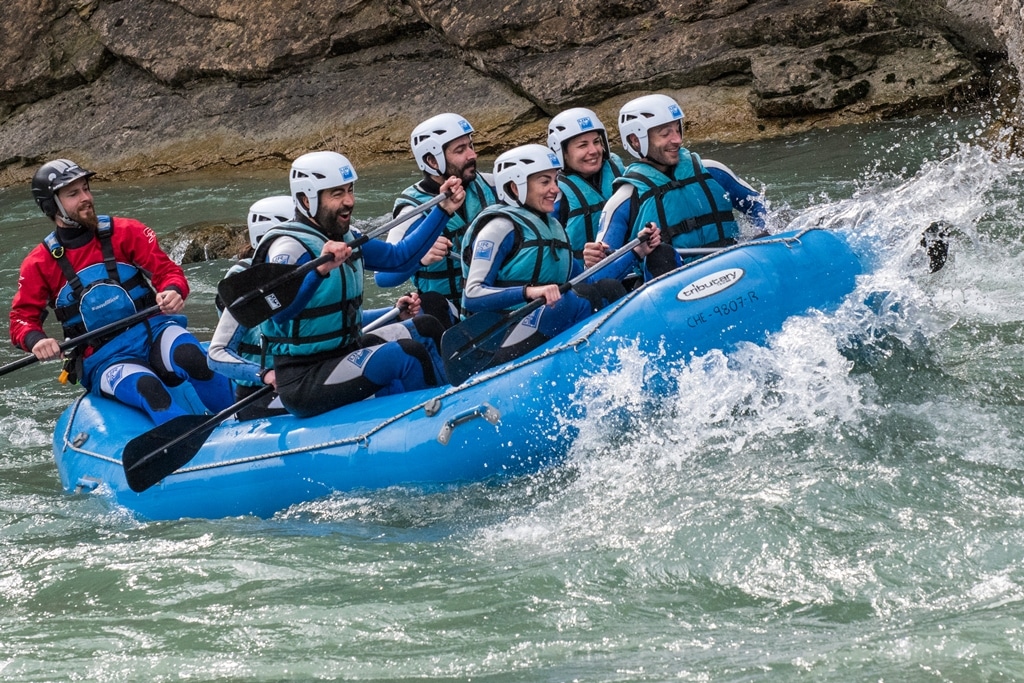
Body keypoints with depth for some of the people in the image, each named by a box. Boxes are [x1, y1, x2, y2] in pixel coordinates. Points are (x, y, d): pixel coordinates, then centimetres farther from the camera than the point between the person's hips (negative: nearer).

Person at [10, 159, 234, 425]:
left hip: (153, 332, 1)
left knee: (189, 356, -34)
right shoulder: (39, 264, 4)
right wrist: (36, 340, -20)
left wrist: (173, 292, -25)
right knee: (147, 388, -35)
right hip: (102, 361, -1)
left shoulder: (125, 232, 4)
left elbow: (167, 270, 0)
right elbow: (22, 318, 4)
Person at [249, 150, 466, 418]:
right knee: (408, 355, -21)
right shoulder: (290, 247, -20)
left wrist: (443, 210, 10)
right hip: (303, 383, -10)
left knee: (425, 328, 8)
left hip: (344, 353, 10)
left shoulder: (345, 240, 8)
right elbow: (278, 311, -38)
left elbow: (400, 256, 18)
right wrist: (319, 270, -54)